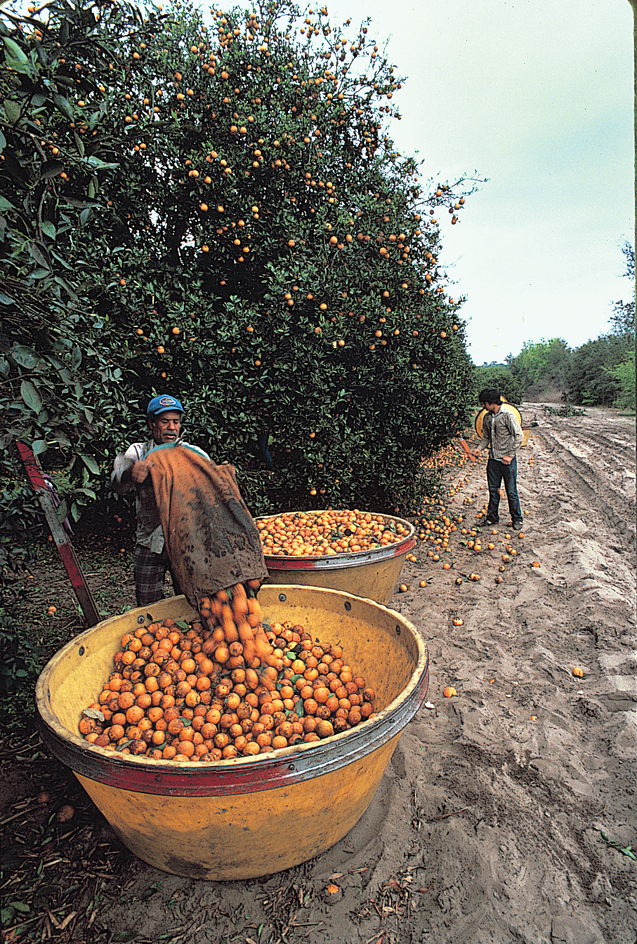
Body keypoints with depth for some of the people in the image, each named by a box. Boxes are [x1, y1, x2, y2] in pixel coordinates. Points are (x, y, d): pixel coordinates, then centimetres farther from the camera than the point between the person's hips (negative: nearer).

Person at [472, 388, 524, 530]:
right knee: (493, 490, 12)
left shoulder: (507, 415, -12)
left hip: (507, 460, -6)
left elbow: (519, 436, -13)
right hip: (493, 459, 6)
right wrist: (479, 448, -2)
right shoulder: (487, 417, 7)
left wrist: (510, 455, -15)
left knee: (511, 491, 3)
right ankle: (492, 517, 25)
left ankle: (517, 519, 17)